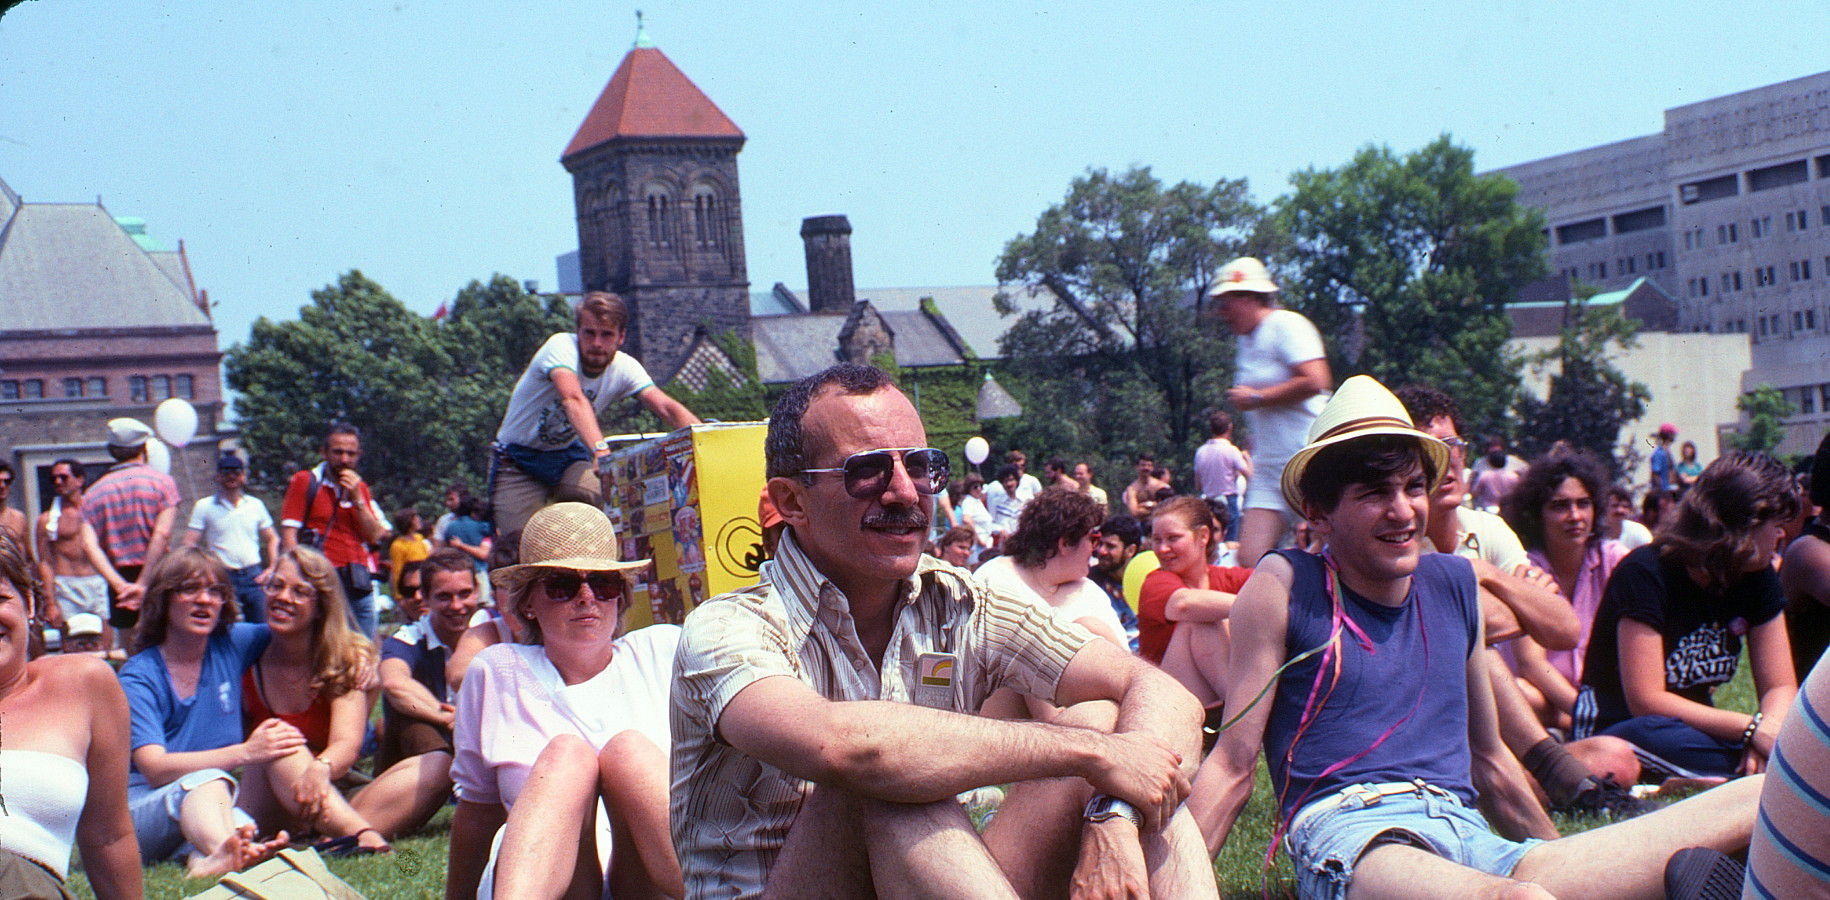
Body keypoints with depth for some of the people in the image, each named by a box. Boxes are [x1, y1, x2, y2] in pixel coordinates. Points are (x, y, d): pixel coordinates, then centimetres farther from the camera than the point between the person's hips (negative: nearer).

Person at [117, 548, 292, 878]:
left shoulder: (233, 644, 9)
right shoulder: (138, 675, -4)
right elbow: (155, 768, -16)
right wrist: (245, 752, -25)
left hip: (209, 809, 4)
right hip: (139, 810, -4)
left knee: (240, 825, -33)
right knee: (207, 779, -37)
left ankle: (205, 857, -65)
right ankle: (224, 853, -67)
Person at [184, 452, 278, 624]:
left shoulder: (256, 505, 11)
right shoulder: (204, 506, 4)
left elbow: (272, 539, 19)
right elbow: (190, 544, 1)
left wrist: (272, 569, 7)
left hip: (254, 577, 2)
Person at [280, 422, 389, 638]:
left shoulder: (360, 488, 15)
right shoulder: (305, 482, 0)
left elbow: (375, 536, 8)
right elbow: (289, 534, -5)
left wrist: (357, 498, -4)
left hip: (359, 585, 5)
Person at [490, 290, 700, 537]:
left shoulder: (624, 367, -12)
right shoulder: (561, 346, -26)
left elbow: (666, 407, -24)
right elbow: (573, 399, -44)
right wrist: (599, 449, -60)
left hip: (569, 455, 3)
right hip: (519, 459, -3)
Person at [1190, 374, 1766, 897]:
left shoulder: (1454, 583, 20)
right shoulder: (1286, 586, 4)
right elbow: (1232, 768, 1)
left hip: (1471, 836, 5)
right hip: (1351, 835, -5)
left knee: (1764, 800, -12)